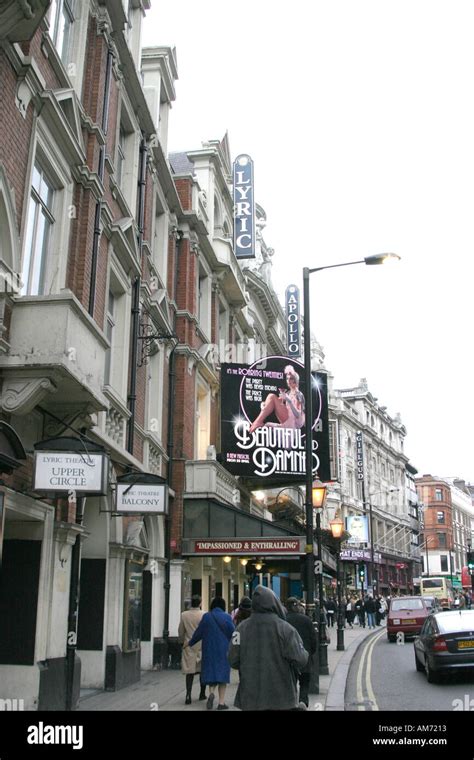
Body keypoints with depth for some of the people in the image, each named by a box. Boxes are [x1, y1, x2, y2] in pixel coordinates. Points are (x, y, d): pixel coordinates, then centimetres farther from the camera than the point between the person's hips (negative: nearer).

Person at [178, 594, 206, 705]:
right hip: (202, 646, -1)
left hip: (189, 646, 1)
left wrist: (182, 641, 24)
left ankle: (188, 695, -7)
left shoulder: (184, 615, -3)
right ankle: (202, 693, 21)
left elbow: (181, 632, 6)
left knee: (189, 672, 4)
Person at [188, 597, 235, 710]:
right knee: (222, 673, 6)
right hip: (224, 650, -1)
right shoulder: (227, 617, -5)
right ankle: (221, 702, 4)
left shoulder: (206, 617, -3)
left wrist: (190, 643, 17)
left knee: (211, 672, 12)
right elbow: (233, 633, -6)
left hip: (209, 650, 1)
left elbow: (198, 632, 2)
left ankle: (211, 693, -13)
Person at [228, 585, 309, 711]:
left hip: (251, 697, 3)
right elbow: (300, 660, -16)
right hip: (282, 698, -2)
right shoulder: (285, 628, -13)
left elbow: (233, 660, -4)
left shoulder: (242, 628, -5)